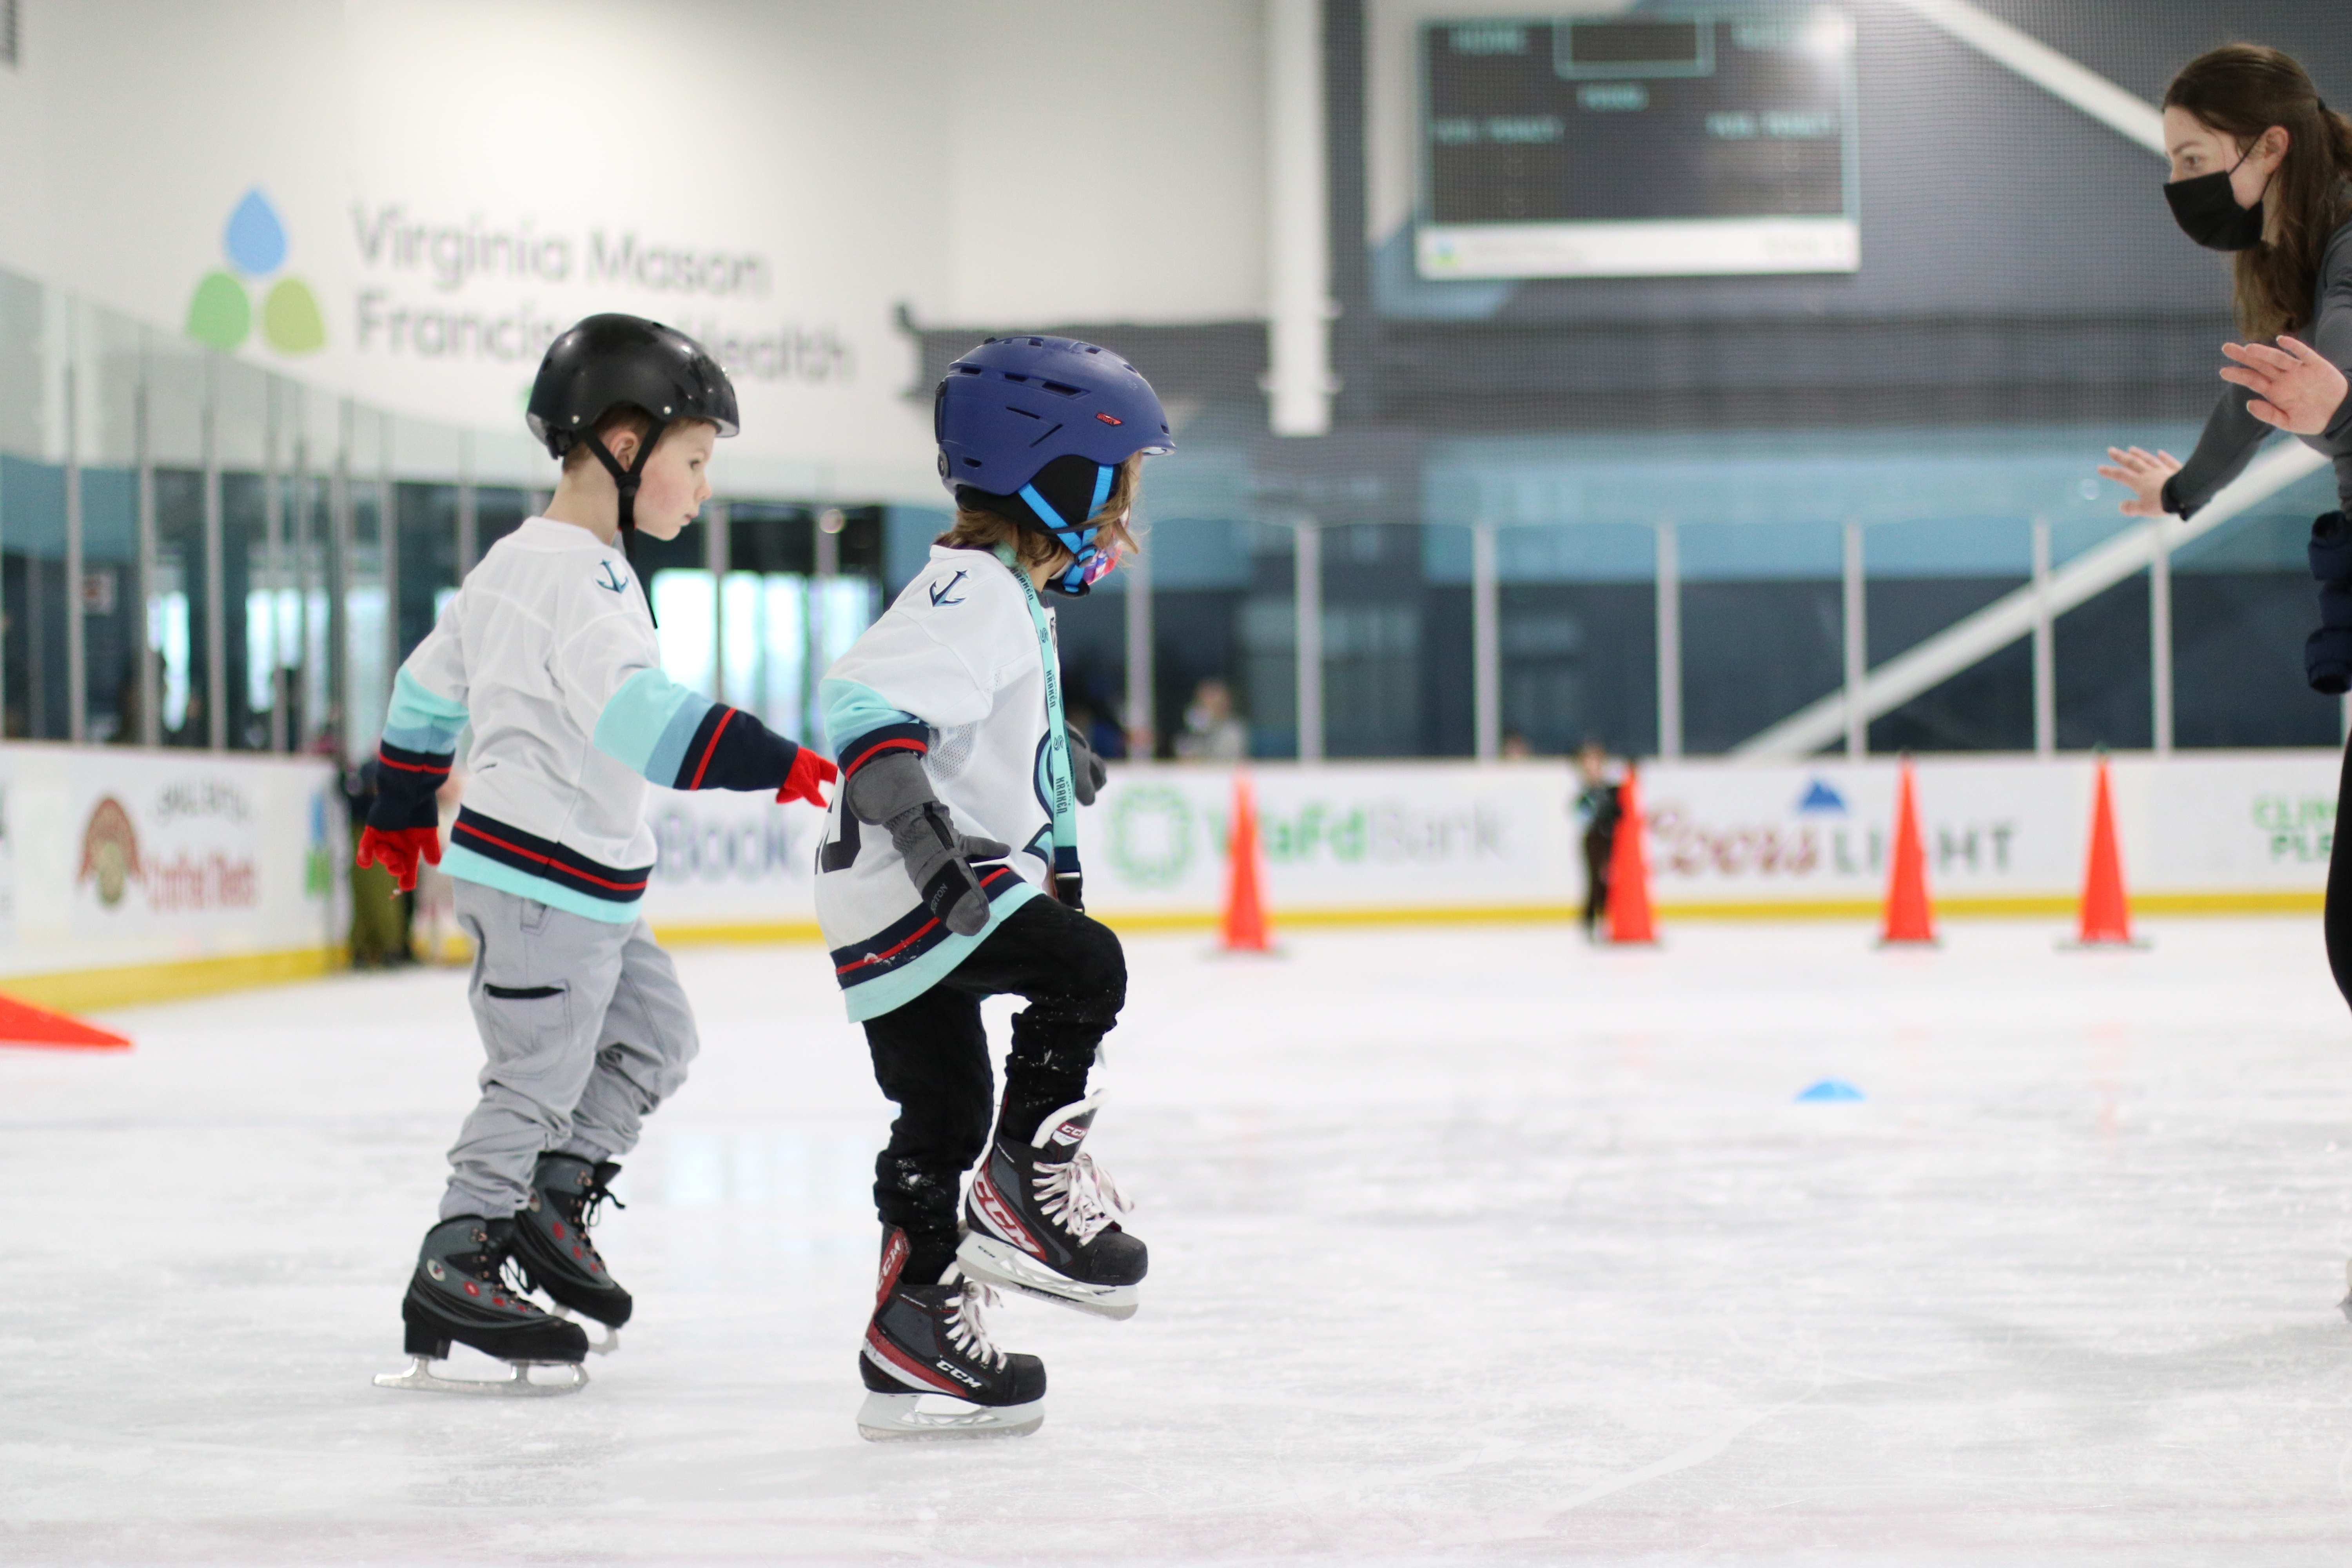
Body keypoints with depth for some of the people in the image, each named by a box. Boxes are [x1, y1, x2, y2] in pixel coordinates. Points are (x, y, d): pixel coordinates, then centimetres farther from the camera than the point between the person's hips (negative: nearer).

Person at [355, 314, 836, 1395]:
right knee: (539, 1076, -4)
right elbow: (632, 710, -34)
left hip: (578, 884, 10)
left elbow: (432, 682, 23)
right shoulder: (582, 577, -19)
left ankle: (552, 1203, 19)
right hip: (544, 874, -10)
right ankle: (454, 1273, 2)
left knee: (655, 1035, 15)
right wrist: (765, 762, -41)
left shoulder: (515, 559, 13)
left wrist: (403, 804, 35)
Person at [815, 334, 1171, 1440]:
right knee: (1083, 969, -23)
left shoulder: (1007, 599, 19)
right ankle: (1027, 1183, -12)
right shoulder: (975, 594, -16)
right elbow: (868, 697, -30)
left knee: (949, 1110, 11)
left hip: (955, 884, 11)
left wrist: (1057, 762, 53)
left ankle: (915, 1340, 17)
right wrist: (911, 811, -43)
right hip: (908, 894, -11)